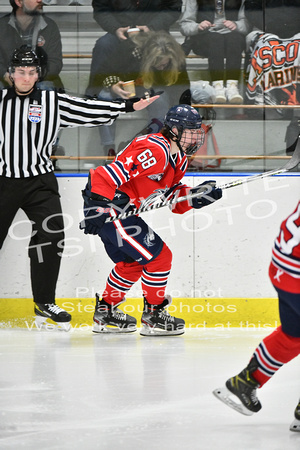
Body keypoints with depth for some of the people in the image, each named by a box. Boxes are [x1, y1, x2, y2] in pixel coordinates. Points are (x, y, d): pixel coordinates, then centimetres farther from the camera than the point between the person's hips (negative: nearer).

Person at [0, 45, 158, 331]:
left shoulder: (53, 102, 5)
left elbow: (88, 111, 2)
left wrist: (130, 106, -2)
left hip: (40, 181, 1)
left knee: (51, 236, -10)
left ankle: (44, 302, 1)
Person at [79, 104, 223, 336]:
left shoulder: (178, 160, 12)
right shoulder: (154, 151, -21)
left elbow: (176, 201, 14)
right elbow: (111, 174, -28)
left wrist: (198, 194, -4)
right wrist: (98, 207, -31)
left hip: (121, 210, 11)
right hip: (107, 205, -11)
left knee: (132, 262, 24)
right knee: (159, 256, -7)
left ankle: (106, 311, 35)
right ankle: (153, 316, 5)